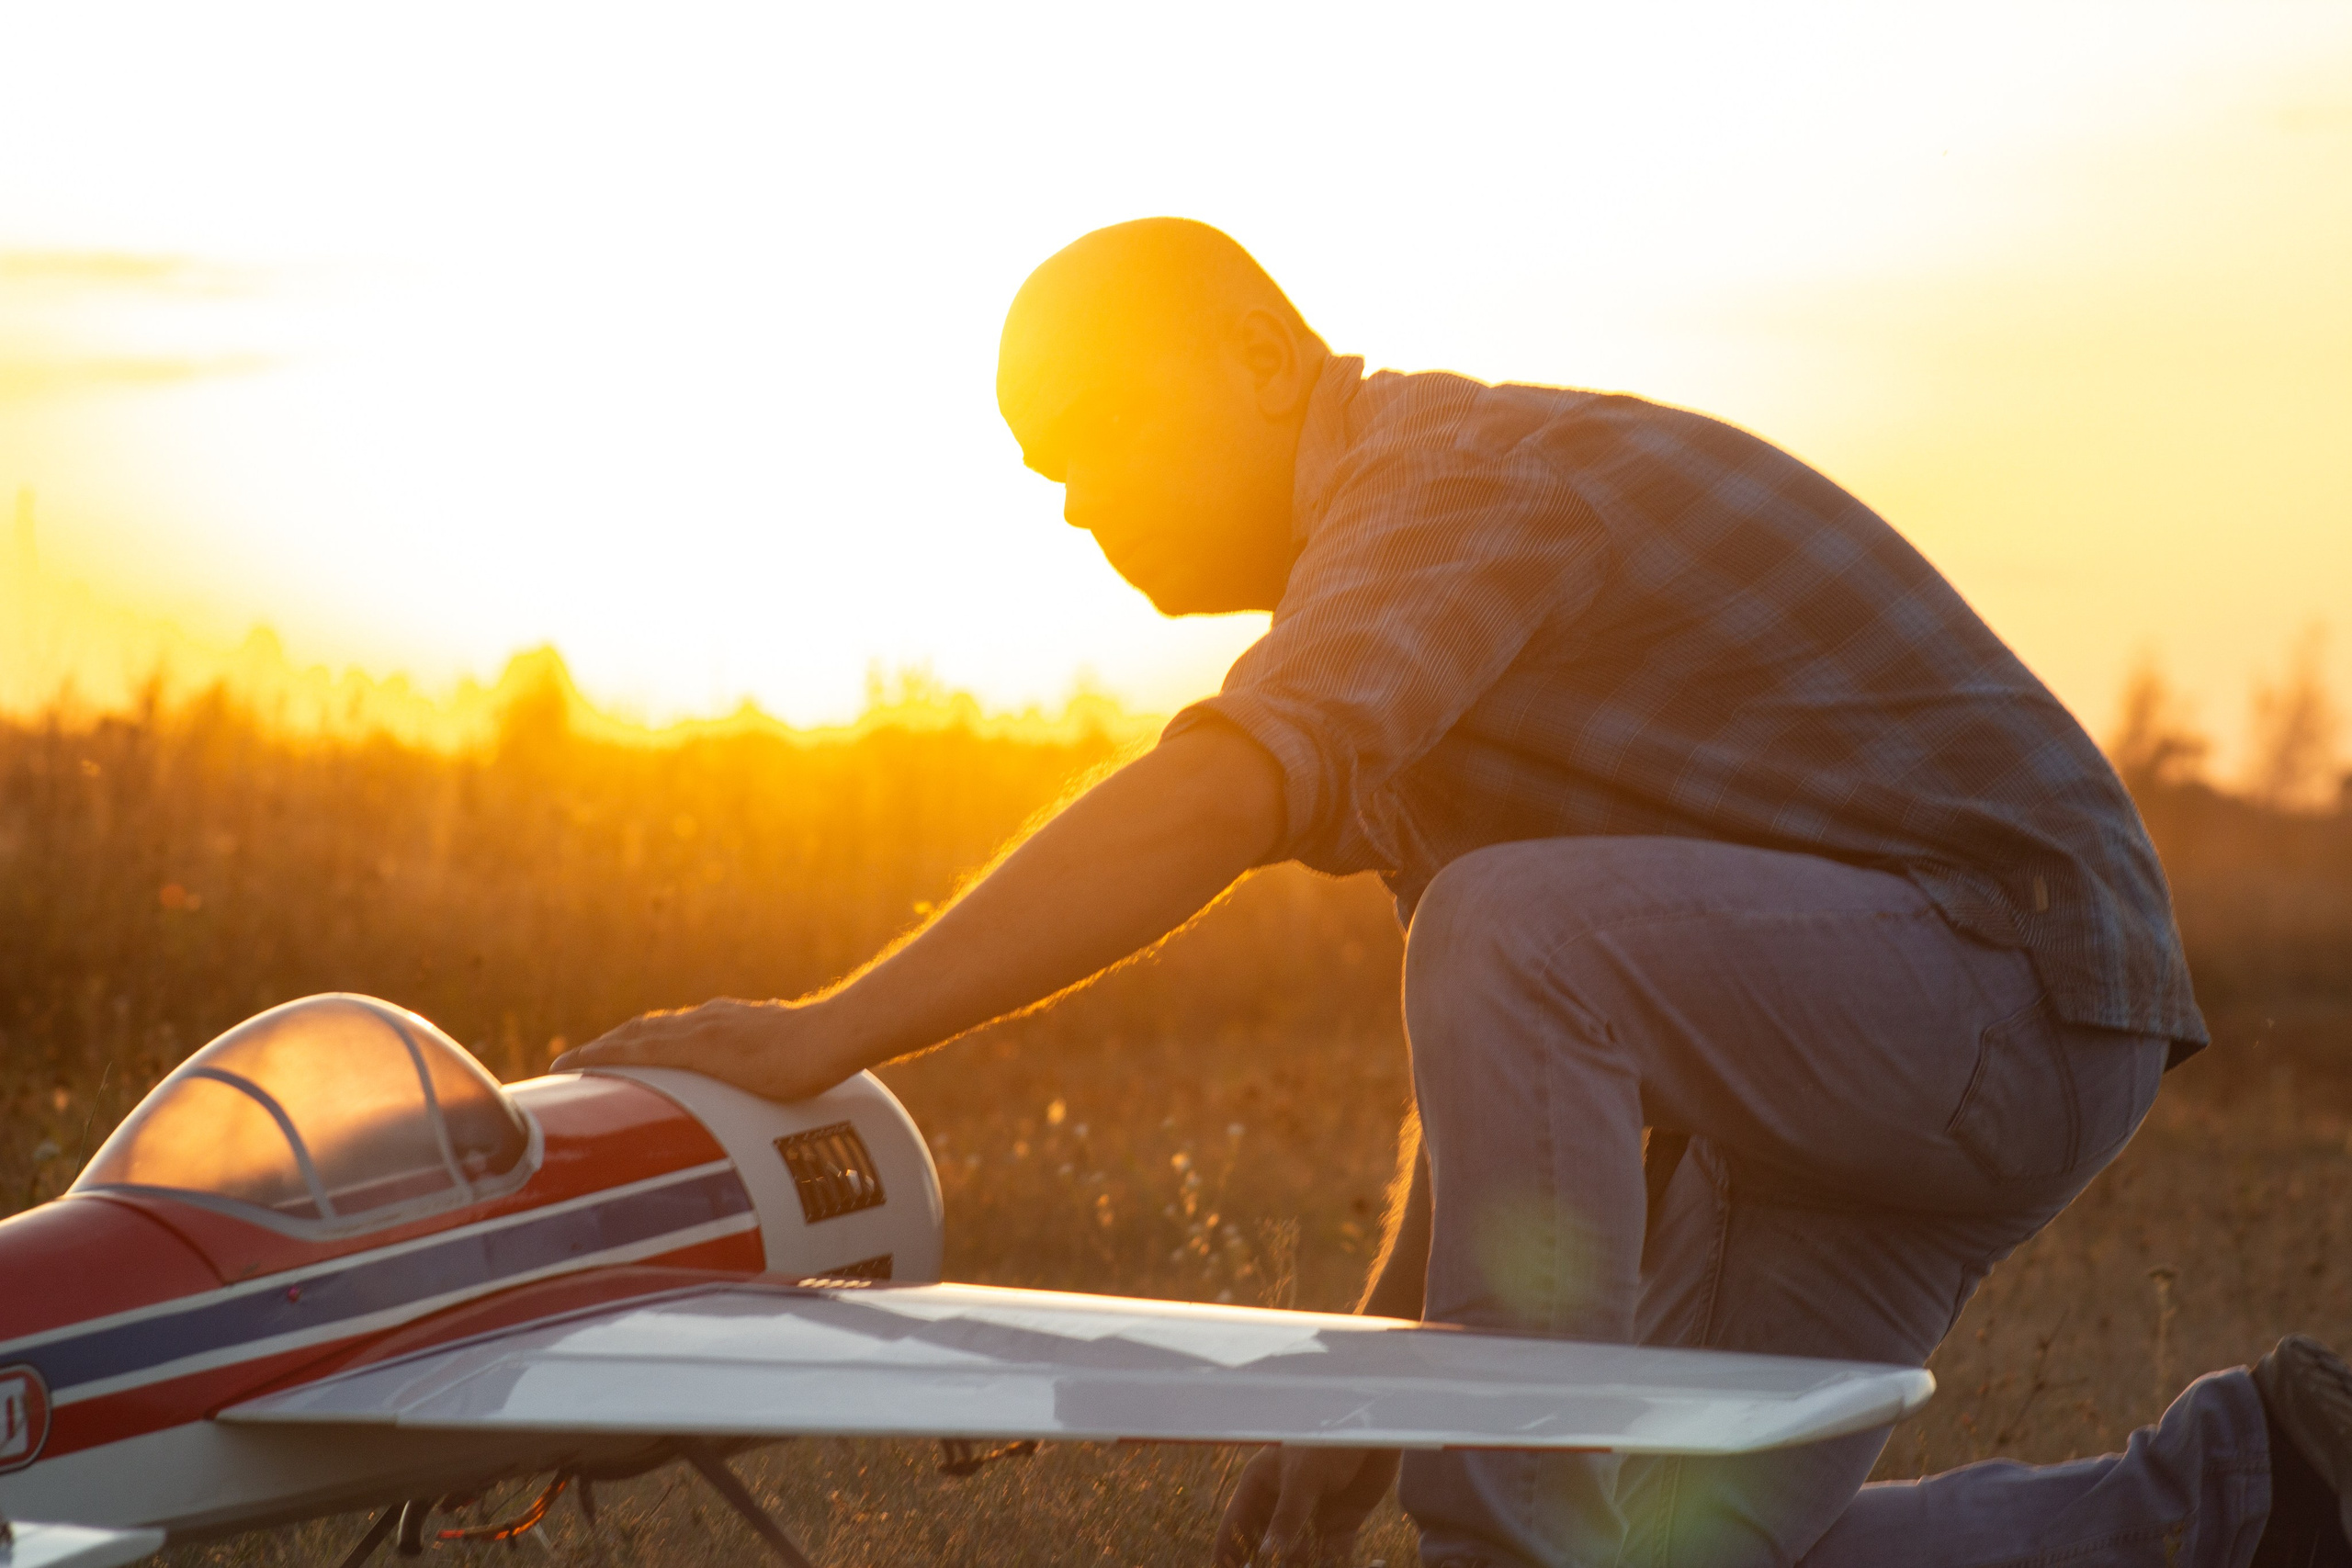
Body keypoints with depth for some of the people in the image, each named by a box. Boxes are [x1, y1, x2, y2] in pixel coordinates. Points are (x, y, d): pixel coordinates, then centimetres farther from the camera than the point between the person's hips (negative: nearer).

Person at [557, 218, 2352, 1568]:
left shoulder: (1459, 476, -17)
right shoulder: (1417, 543, 16)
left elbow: (1207, 805, -35)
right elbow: (1505, 1080, 19)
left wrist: (834, 1029, -33)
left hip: (1998, 971, -10)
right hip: (1831, 1054, 10)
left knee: (1515, 936, -31)